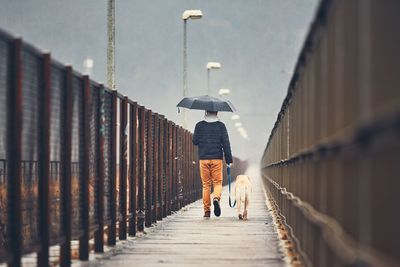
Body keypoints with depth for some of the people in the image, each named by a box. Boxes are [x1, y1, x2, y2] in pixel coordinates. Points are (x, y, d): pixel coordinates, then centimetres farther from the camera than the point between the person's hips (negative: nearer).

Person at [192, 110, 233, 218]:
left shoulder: (199, 125, 2)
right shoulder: (221, 125, 0)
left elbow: (195, 141, 4)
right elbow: (226, 143, -2)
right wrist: (229, 160, 1)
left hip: (203, 158, 1)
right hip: (217, 158, -1)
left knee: (206, 184, 7)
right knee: (217, 182, 6)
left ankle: (207, 210, 5)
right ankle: (216, 198, -25)